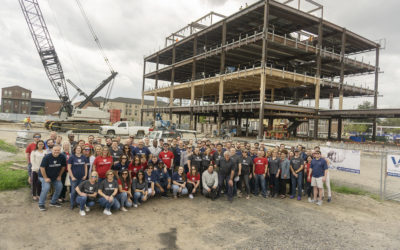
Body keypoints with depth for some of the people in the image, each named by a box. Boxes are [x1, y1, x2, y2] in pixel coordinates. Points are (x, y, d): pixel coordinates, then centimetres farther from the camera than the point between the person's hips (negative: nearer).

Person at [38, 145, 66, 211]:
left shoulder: (62, 157, -12)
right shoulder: (47, 157, -22)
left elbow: (63, 166, 2)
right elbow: (42, 167, -19)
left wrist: (59, 176, 3)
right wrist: (45, 178, -17)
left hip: (55, 176, 5)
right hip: (44, 176, -5)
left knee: (59, 186, -1)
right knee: (46, 187, -21)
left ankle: (53, 202, 18)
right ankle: (41, 204, -3)